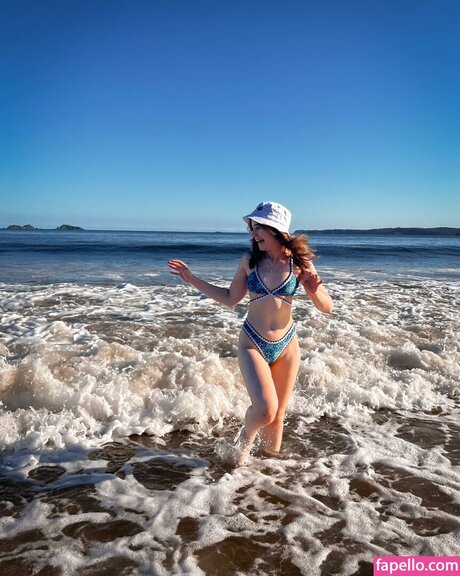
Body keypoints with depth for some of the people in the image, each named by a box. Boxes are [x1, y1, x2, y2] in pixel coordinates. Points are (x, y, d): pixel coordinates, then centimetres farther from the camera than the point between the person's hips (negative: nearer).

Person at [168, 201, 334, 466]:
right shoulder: (250, 260, -4)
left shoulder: (299, 263, -6)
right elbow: (231, 298, 9)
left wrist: (315, 291, -24)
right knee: (265, 410, -18)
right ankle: (246, 436, 16)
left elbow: (328, 308, -3)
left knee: (277, 417, 11)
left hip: (287, 346, 1)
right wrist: (193, 280, 5)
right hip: (252, 344, -1)